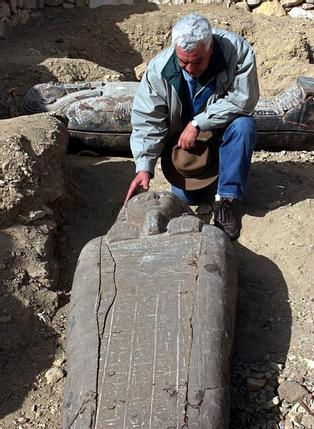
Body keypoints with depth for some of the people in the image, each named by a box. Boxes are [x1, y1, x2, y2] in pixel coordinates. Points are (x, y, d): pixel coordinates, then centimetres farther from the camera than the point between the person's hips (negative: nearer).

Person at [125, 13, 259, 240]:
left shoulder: (238, 50, -28)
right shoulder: (159, 69, -23)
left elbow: (243, 98, -28)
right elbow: (147, 121, -21)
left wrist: (198, 124, -30)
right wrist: (144, 167, -32)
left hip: (222, 130, -1)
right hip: (182, 140, 1)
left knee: (245, 125, -33)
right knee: (185, 196, -8)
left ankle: (225, 200, -21)